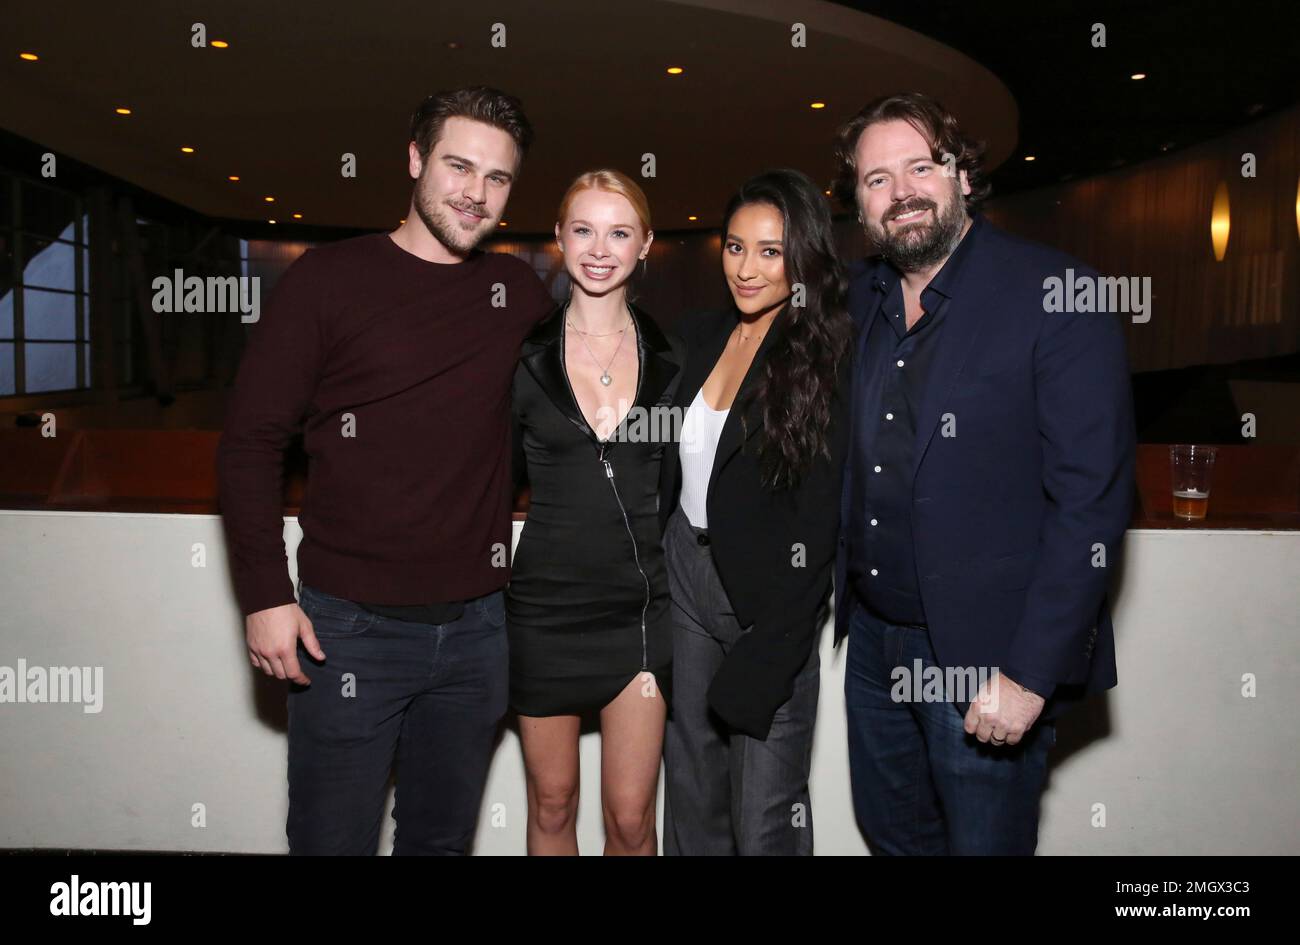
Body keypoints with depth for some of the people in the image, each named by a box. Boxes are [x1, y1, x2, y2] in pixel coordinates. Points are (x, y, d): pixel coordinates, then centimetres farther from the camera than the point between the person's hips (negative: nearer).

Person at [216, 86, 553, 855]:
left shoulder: (518, 292, 7)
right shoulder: (329, 279, -4)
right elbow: (251, 441, -5)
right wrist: (265, 596, -10)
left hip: (476, 626, 4)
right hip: (351, 627, -3)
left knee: (442, 840, 19)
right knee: (333, 840, 8)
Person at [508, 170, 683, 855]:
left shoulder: (670, 357, 2)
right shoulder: (523, 355, -1)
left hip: (642, 606, 1)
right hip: (545, 607, 0)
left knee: (631, 817, 5)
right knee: (551, 805, 14)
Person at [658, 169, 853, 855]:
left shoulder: (828, 359, -12)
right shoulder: (701, 337, 6)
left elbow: (818, 522, -14)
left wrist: (768, 656, -16)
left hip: (770, 598, -5)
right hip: (686, 568, 6)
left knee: (766, 818, 3)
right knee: (691, 790, 16)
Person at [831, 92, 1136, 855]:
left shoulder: (1057, 296, -14)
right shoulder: (859, 297, 5)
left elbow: (1092, 503, -17)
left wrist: (1029, 675, -19)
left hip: (986, 652, -6)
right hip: (874, 635, 6)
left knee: (983, 840, 11)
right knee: (891, 834, 22)